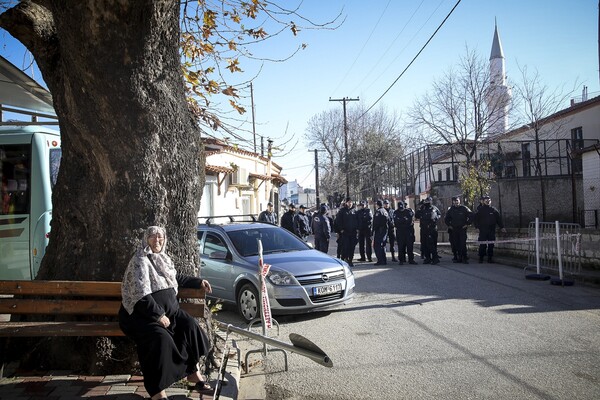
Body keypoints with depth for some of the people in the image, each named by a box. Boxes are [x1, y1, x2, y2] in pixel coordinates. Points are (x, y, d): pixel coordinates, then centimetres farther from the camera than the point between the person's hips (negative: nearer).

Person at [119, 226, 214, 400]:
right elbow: (141, 294, -21)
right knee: (161, 338, -34)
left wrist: (198, 282, 26)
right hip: (142, 314, -7)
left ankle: (193, 373, -6)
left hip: (168, 309, 7)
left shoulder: (164, 258, 14)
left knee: (190, 325, -17)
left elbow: (177, 278, 33)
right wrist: (158, 315, -26)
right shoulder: (140, 261, -11)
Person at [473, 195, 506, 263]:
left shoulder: (494, 210, 10)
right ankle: (481, 257, 4)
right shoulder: (480, 210, 5)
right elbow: (475, 219, 7)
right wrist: (477, 226, -4)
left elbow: (499, 219, 13)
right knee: (482, 245, -4)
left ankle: (490, 257, 11)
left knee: (491, 245, 3)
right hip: (483, 231, -2)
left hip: (492, 230, 2)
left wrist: (502, 227, 6)